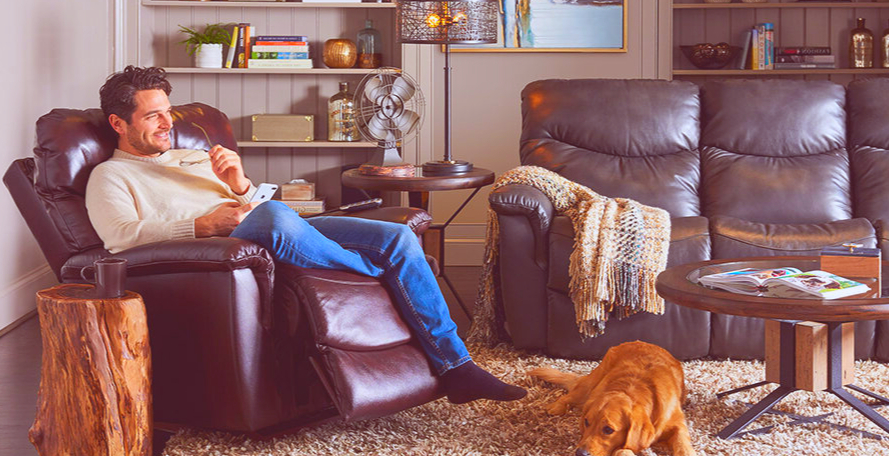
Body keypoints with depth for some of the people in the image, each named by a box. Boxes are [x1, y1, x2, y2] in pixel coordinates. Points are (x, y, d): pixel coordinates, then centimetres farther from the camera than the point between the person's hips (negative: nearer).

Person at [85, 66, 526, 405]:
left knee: (399, 237, -10)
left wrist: (240, 185, 2)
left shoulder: (193, 158, 33)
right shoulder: (110, 175, 13)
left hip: (279, 236, 7)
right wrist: (205, 224, -17)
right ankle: (381, 271, -16)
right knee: (274, 216, -42)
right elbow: (121, 236, -8)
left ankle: (455, 368, -10)